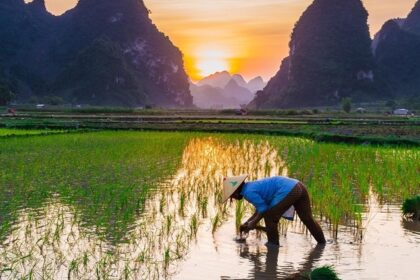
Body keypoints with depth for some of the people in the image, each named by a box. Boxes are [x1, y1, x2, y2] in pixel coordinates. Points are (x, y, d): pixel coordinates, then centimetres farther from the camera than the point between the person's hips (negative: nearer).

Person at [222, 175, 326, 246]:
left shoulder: (248, 192, -6)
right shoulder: (252, 186, 22)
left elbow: (264, 208, -7)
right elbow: (260, 208, 28)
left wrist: (253, 223, 5)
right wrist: (248, 222, 27)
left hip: (288, 191, -10)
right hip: (298, 186, 10)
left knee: (270, 217, 4)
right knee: (307, 218, 18)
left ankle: (273, 243, 15)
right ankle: (322, 242, 26)